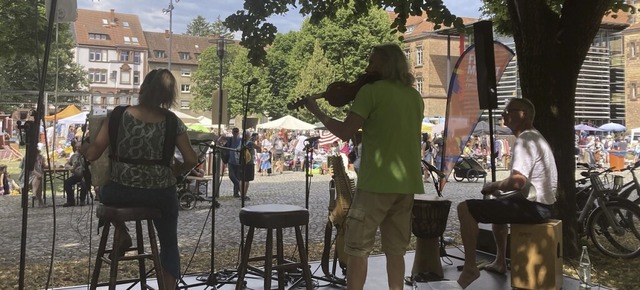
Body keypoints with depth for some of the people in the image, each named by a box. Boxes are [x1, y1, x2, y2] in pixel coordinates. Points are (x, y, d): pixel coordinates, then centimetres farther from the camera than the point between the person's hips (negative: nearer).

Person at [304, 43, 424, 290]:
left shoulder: (371, 91, -9)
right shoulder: (415, 97, 13)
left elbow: (345, 132, -12)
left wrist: (317, 112, 1)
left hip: (376, 182, -6)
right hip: (407, 184, 7)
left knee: (357, 247, 3)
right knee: (395, 250, 12)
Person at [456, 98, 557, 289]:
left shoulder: (524, 141, -18)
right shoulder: (535, 137, 16)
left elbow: (517, 182, -29)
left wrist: (494, 186, -10)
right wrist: (499, 187, 12)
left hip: (533, 206, -11)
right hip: (542, 203, 11)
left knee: (465, 208, -13)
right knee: (498, 205, 37)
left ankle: (470, 268, -9)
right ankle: (500, 262, 39)